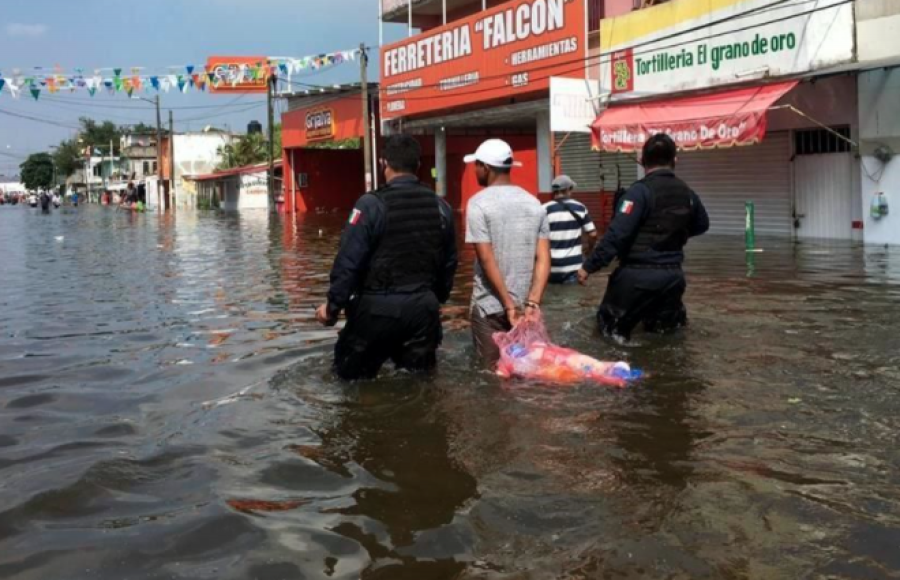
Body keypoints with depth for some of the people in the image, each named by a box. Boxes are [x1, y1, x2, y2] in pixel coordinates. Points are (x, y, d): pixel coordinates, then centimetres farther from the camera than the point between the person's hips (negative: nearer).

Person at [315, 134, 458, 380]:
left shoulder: (371, 205, -11)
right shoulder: (440, 207, 5)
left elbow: (349, 261, -14)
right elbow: (448, 263, 12)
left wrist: (333, 305, -5)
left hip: (377, 307, -4)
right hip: (423, 308, 5)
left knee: (354, 377, 12)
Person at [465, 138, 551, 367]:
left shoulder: (479, 203, -9)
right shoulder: (534, 203, 7)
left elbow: (487, 260, -15)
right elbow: (543, 259, -1)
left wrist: (509, 305, -13)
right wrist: (532, 302, -6)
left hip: (491, 305, -5)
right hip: (525, 304, 5)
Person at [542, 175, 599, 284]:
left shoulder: (545, 209, -4)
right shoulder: (580, 208, 2)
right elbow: (593, 234, 2)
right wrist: (588, 249, 20)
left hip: (551, 266, 0)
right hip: (573, 265, 1)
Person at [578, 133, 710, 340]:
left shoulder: (641, 190, -14)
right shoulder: (687, 193, 6)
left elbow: (617, 234, -20)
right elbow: (701, 225, 24)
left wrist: (589, 266, -16)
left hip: (638, 274, -6)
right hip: (673, 275, 6)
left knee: (613, 331, 5)